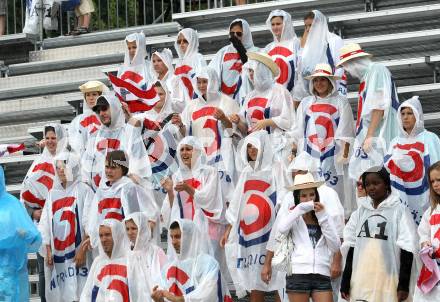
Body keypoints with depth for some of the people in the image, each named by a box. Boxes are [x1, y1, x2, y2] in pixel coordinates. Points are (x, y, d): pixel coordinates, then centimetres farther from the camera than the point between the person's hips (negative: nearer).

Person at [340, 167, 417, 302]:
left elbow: (406, 249, -5)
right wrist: (345, 281, 10)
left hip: (388, 282, -5)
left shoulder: (399, 210, -2)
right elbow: (351, 247, 15)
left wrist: (404, 284, -10)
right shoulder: (361, 211, 14)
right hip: (360, 282, 5)